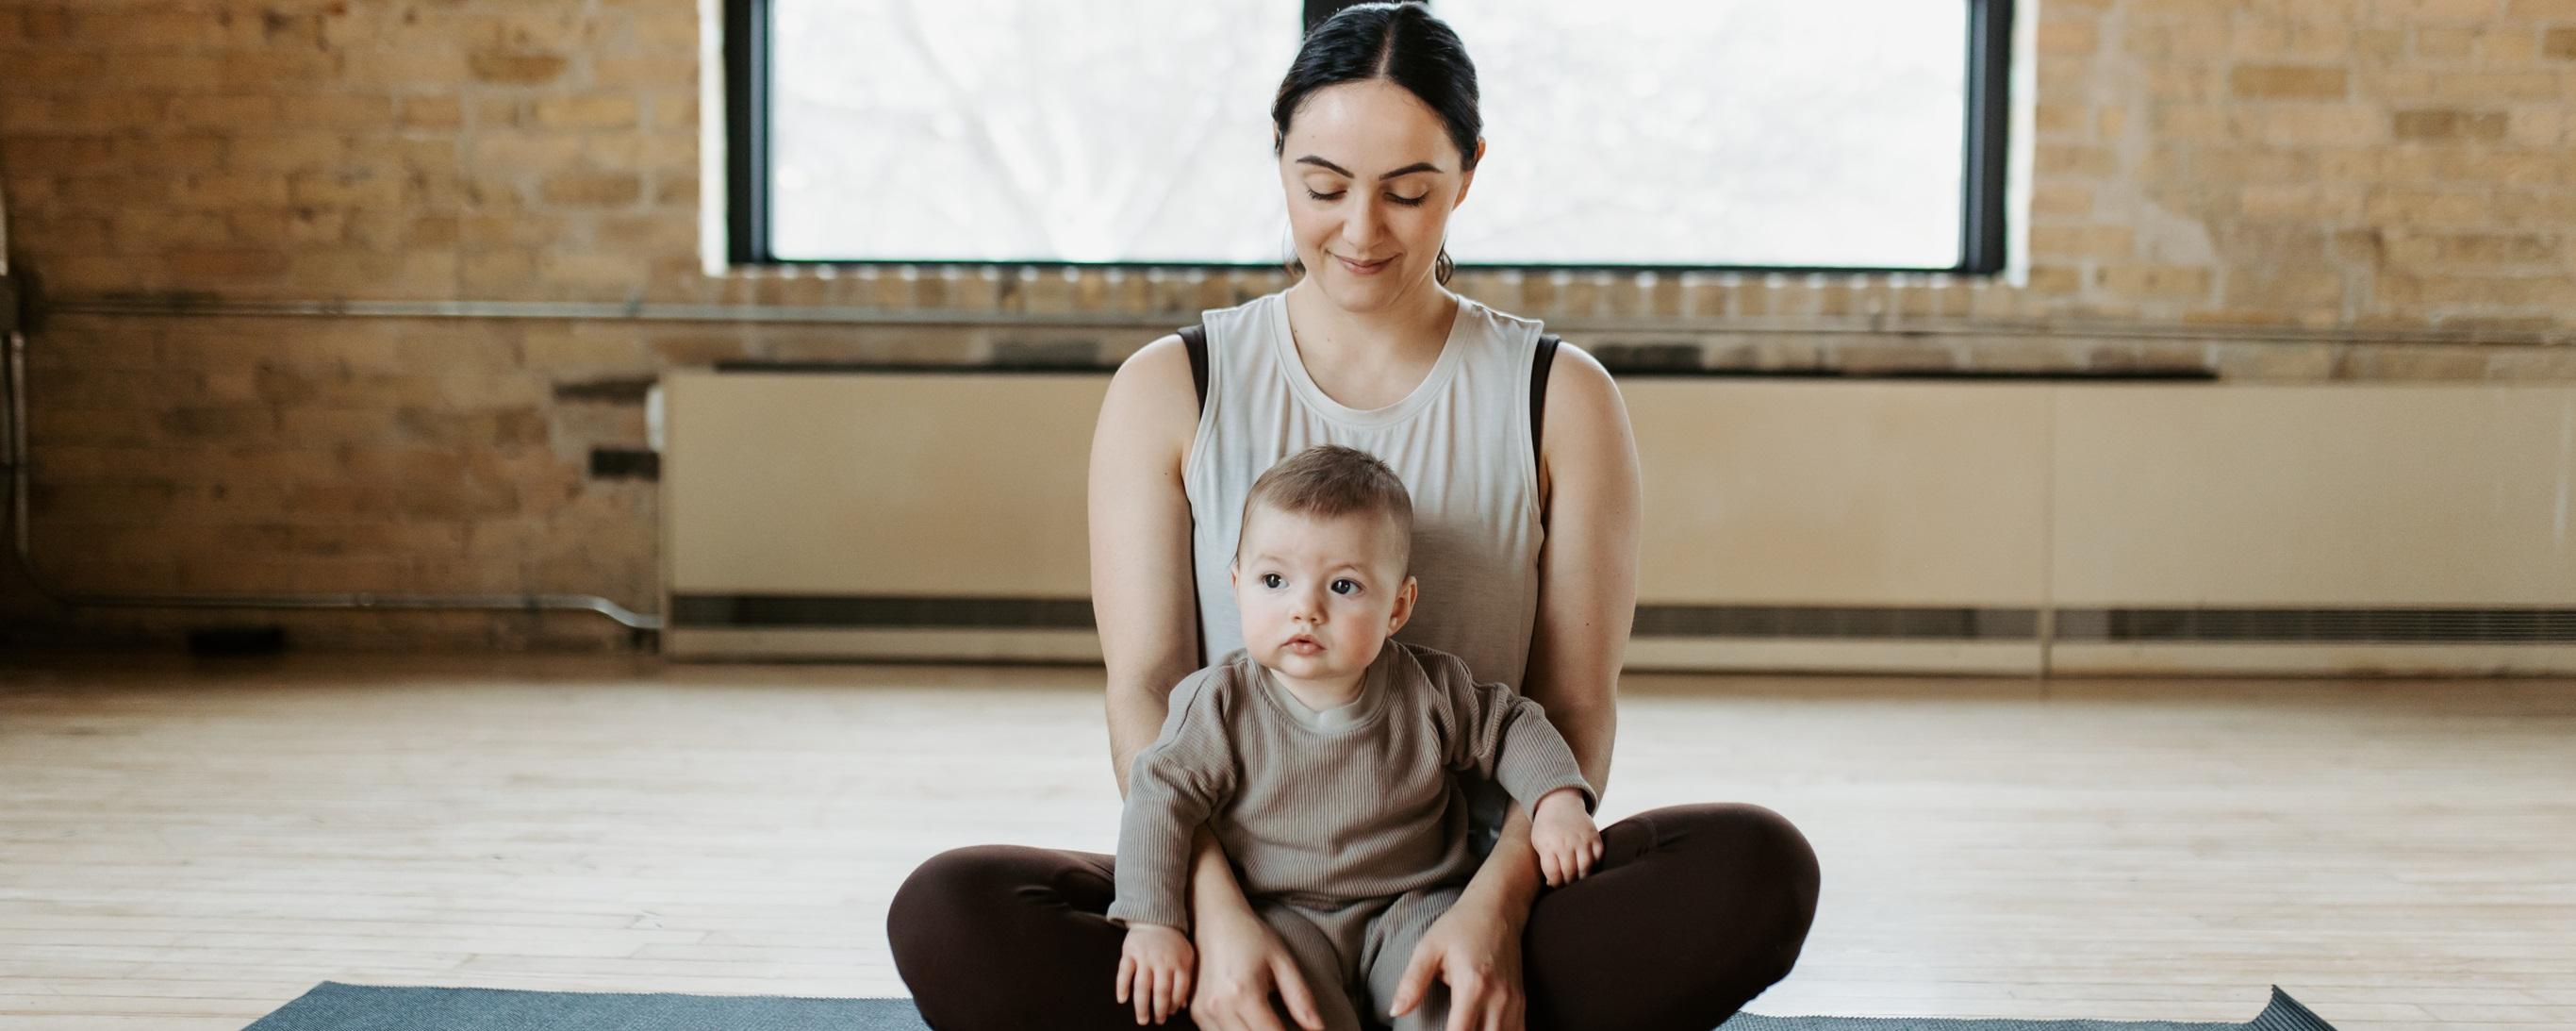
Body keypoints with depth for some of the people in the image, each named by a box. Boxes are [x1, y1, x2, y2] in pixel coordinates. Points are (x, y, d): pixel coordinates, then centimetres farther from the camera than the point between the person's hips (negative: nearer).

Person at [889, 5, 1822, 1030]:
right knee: (944, 915, -28)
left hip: (1474, 891, 0)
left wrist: (1496, 907, -21)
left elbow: (1574, 706, -2)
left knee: (1758, 865, -28)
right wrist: (1214, 912, -22)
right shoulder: (1168, 391, 4)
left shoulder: (1560, 399, 3)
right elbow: (1146, 688, -4)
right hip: (1235, 895, 0)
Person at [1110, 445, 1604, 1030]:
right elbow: (1161, 797, -9)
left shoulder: (1430, 690, -6)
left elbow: (1510, 728, 9)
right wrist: (1154, 923, -16)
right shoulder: (1221, 704, -10)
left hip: (1411, 901, 1)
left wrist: (1557, 800, -9)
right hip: (1282, 914, -1)